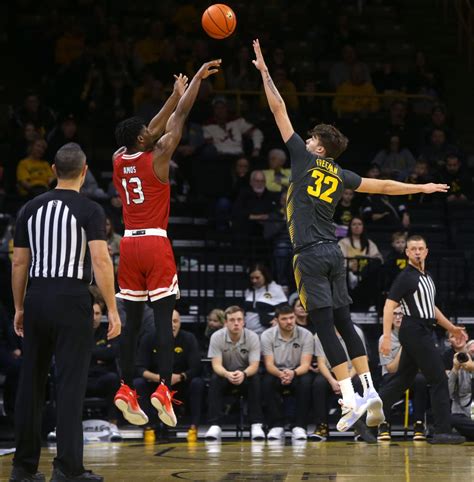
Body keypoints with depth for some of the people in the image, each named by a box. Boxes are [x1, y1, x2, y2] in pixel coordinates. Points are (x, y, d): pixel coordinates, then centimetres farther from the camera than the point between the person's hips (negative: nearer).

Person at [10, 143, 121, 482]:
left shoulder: (31, 208, 9)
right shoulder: (90, 210, -5)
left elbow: (19, 263, 10)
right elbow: (100, 260, -15)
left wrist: (20, 308, 19)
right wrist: (112, 310, -12)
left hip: (37, 297, 5)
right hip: (71, 299, -5)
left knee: (31, 383, 10)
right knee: (71, 384, -3)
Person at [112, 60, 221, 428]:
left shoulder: (119, 160, 10)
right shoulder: (156, 157, -6)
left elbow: (155, 127, 22)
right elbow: (180, 118, 0)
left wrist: (176, 94, 30)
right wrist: (199, 78, 10)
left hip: (129, 244, 6)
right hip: (155, 244, -6)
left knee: (132, 319, 9)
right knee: (164, 318, -6)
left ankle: (127, 389, 7)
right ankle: (163, 388, -14)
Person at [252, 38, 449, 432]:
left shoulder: (304, 157, 1)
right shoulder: (341, 175, 12)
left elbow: (279, 110, 3)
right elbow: (383, 186, 21)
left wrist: (264, 71, 9)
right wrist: (422, 188, 35)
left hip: (310, 253, -6)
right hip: (334, 252, 6)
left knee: (325, 326, -8)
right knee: (344, 322, 11)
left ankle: (351, 399, -13)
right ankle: (370, 391, 7)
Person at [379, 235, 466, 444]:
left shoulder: (426, 277, 17)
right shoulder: (405, 277, -10)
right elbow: (389, 306, -15)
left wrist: (450, 327, 28)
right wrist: (386, 337, -23)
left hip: (422, 333, 9)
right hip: (415, 331, -9)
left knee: (402, 379, 11)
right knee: (439, 380, -8)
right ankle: (442, 432, -6)